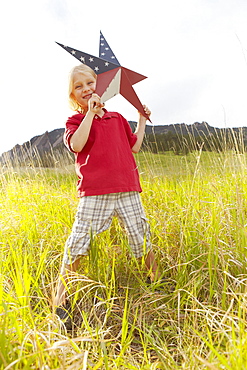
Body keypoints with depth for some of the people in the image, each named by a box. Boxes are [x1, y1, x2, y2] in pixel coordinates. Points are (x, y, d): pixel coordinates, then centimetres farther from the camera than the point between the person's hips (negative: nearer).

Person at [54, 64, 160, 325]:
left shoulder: (117, 119, 18)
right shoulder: (75, 121, 6)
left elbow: (134, 147, 20)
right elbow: (76, 144, -16)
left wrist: (142, 120, 21)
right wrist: (90, 112, -13)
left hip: (127, 190, 4)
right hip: (94, 193, -3)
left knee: (142, 239, 12)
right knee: (78, 245, -4)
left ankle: (156, 281, 35)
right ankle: (60, 298, 12)